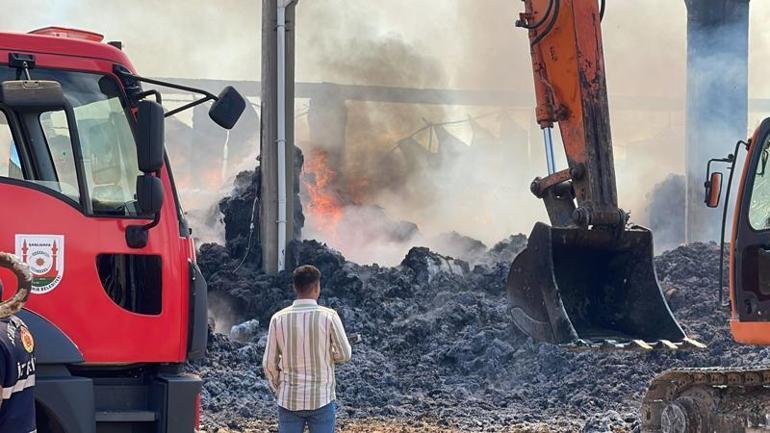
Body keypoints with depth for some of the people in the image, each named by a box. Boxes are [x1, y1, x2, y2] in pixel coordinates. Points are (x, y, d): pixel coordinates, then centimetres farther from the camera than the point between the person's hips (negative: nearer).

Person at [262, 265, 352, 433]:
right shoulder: (328, 316, -10)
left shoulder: (278, 318, -4)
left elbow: (269, 364, 0)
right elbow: (344, 355, -4)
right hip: (321, 399, -2)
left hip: (289, 400, 2)